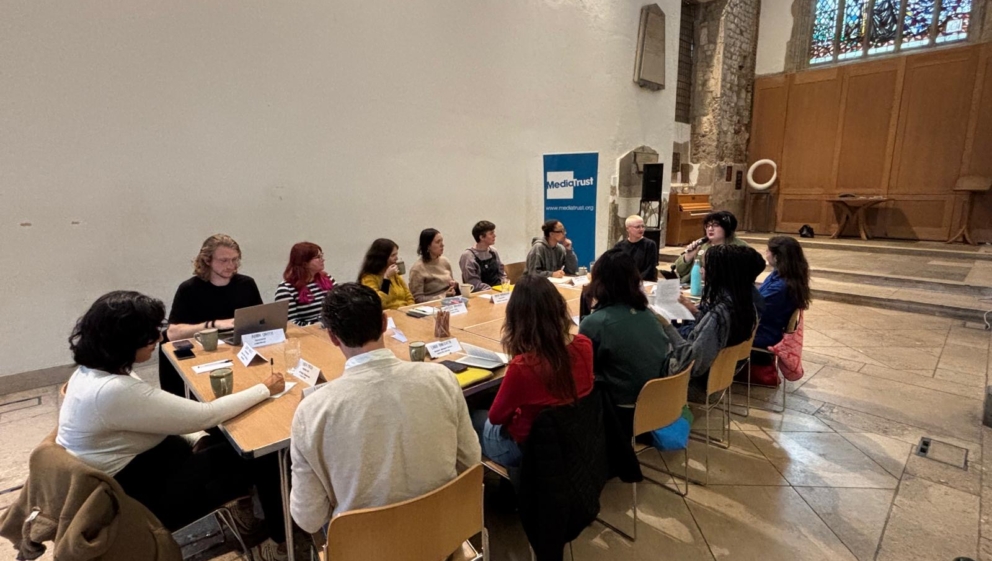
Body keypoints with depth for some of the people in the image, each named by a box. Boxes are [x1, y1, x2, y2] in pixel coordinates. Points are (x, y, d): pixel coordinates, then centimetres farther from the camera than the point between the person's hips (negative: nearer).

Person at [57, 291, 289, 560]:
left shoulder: (94, 369, -2)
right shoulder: (114, 390, -33)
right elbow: (202, 415, -27)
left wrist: (199, 441, -3)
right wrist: (264, 389, -17)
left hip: (139, 461, 9)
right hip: (139, 496, -9)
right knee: (262, 457, -7)